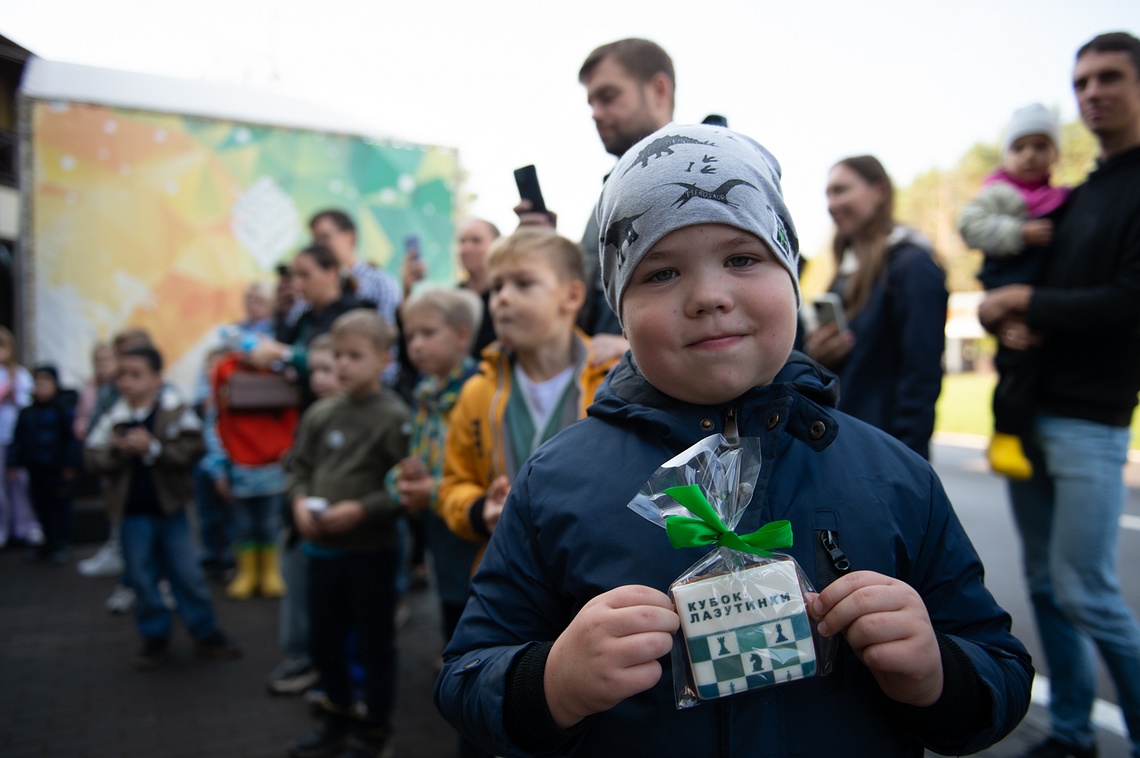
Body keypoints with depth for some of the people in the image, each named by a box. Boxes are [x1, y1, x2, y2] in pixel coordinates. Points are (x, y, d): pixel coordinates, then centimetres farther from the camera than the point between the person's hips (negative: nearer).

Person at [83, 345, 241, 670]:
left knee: (188, 575, 6)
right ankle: (155, 638, 25)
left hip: (170, 508, -2)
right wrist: (120, 450, -20)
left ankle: (207, 634, 21)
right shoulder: (113, 417, -2)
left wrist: (152, 448, -26)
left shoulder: (177, 411, -9)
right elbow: (93, 457, -3)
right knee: (142, 578, 10)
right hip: (133, 511, 2)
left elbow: (190, 450, -18)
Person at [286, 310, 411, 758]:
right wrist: (299, 500, -7)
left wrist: (361, 510, -23)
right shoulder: (319, 415, 2)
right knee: (323, 640, 20)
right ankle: (337, 719, 42)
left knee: (374, 644, 11)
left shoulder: (394, 417, -15)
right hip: (321, 548, 6)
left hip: (371, 551, -6)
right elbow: (301, 467, 12)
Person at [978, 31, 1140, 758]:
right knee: (1045, 583, 10)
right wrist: (1014, 318, -5)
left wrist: (1026, 302, -8)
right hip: (1029, 410, 7)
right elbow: (1024, 280, 17)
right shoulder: (1079, 195, 18)